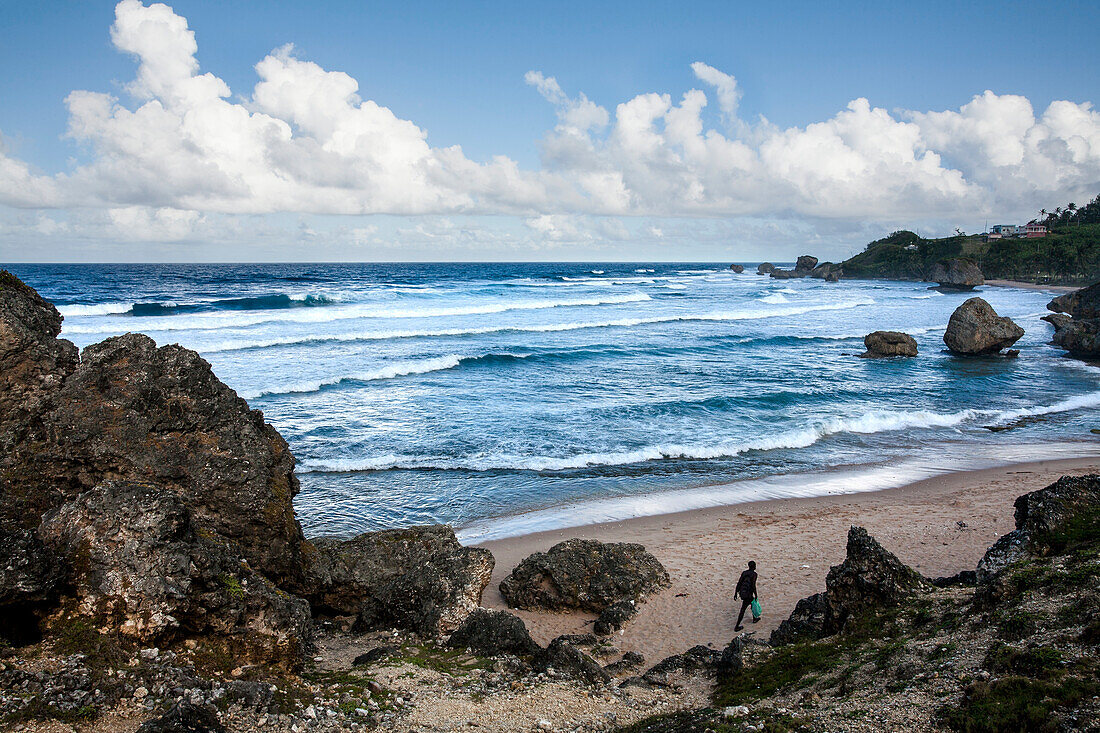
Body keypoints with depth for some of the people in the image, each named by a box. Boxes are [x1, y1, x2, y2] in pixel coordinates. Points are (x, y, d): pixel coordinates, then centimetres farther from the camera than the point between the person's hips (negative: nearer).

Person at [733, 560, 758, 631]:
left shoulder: (744, 573, 8)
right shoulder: (754, 574, -11)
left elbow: (739, 583, 6)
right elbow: (753, 585, -18)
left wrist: (736, 593, 10)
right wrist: (755, 595, -6)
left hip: (741, 593, 7)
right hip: (748, 594, -7)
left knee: (753, 603, 30)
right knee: (743, 610, 0)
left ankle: (754, 619, 47)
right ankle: (737, 627, 2)